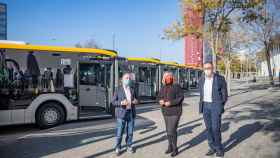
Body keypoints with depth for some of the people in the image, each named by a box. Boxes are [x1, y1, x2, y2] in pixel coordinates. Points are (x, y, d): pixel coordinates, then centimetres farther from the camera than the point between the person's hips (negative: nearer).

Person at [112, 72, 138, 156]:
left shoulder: (132, 90, 11)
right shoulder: (118, 89, -1)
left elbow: (135, 100, 20)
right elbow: (113, 102, -5)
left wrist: (136, 101, -3)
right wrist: (121, 102, -21)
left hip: (131, 113, 4)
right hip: (121, 113, -4)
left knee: (130, 132, 10)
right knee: (119, 133, 0)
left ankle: (129, 146, 26)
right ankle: (118, 148, 16)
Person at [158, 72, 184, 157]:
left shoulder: (176, 86, -10)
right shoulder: (163, 88, 10)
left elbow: (181, 98, -15)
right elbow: (159, 97, 14)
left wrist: (171, 103, -24)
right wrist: (160, 101, -9)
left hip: (175, 112, -6)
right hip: (166, 113, 7)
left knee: (171, 131, -9)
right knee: (168, 131, 15)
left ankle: (175, 149, 10)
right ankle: (170, 147, 30)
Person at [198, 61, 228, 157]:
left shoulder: (220, 79, -9)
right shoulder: (201, 80, 4)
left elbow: (224, 94, -2)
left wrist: (220, 106, -4)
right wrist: (202, 105, 8)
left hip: (216, 105, -4)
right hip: (205, 106, 4)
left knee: (216, 128, -5)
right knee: (209, 128, 8)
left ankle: (219, 148, 15)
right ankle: (213, 148, 20)